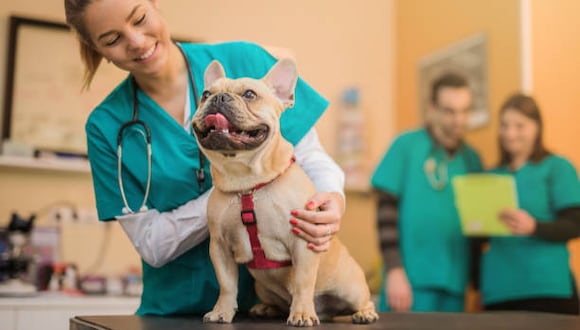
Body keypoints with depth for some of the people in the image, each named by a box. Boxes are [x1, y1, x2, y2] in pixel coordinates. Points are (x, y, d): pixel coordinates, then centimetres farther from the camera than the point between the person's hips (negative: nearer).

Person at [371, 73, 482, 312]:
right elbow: (386, 209, -6)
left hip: (455, 286, 4)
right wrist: (394, 270, -13)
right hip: (411, 283, -4)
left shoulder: (471, 159, 13)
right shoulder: (407, 145, 0)